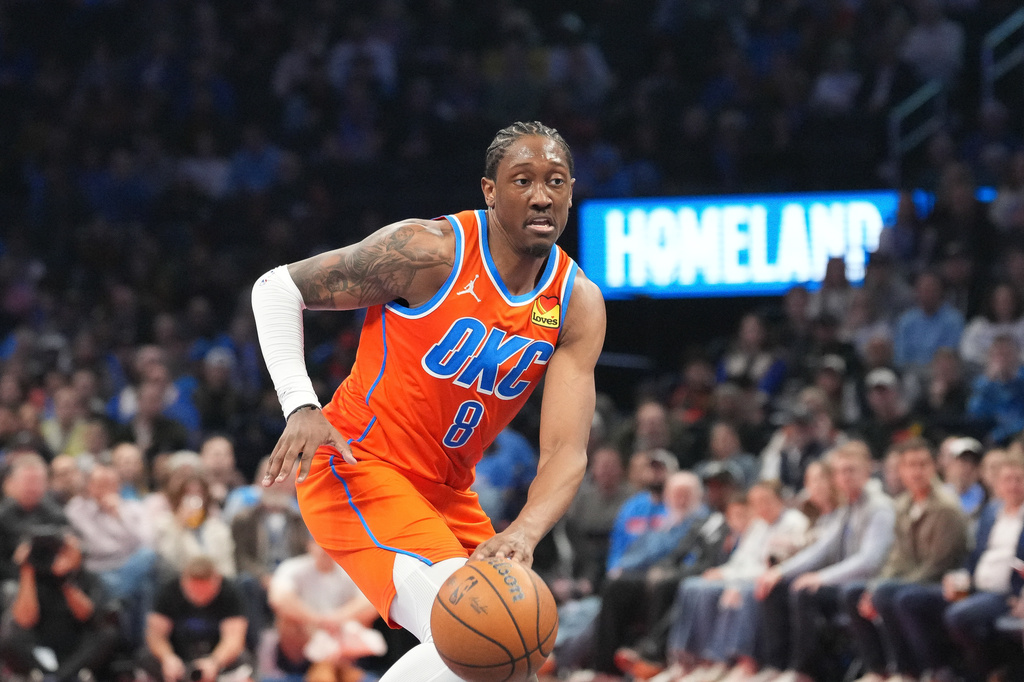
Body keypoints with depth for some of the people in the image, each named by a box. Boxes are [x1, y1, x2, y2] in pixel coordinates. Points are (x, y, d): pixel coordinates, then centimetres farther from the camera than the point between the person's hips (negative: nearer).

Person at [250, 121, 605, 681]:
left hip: (446, 490, 7)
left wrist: (524, 533, -36)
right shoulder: (431, 252, -19)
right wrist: (300, 407, -23)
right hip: (357, 467, -7)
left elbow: (566, 453, -15)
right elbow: (277, 286, -10)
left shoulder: (578, 304, -5)